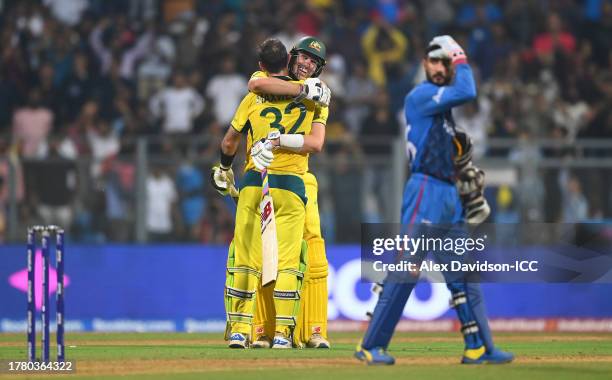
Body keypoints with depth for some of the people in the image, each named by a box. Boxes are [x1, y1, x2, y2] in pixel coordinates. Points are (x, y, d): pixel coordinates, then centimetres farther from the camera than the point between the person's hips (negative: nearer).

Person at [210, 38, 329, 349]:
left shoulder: (254, 98, 5)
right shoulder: (314, 96, 4)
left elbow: (229, 142, 13)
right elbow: (316, 143, -6)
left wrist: (224, 168, 31)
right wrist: (282, 140, -8)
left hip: (253, 184, 0)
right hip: (291, 186, 0)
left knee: (244, 259, 5)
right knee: (287, 261, 2)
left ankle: (239, 329, 3)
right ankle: (282, 332, -4)